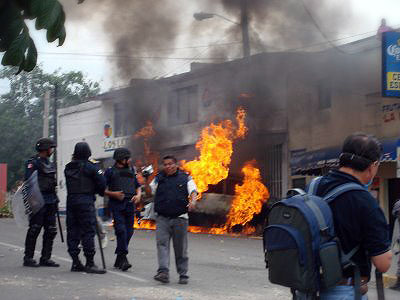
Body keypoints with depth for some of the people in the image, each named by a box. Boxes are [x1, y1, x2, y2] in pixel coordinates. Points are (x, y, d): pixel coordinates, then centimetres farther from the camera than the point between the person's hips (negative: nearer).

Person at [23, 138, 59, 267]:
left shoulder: (49, 164, 18)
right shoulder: (33, 163, -7)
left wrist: (55, 199, 21)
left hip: (50, 202, 8)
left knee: (51, 231, 7)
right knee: (34, 230, -4)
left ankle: (45, 258, 13)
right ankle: (28, 258, 3)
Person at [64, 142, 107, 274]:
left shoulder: (68, 168, 10)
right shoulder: (90, 167, -7)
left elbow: (68, 184, 12)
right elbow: (102, 184, -6)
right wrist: (100, 192, 14)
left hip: (71, 201, 6)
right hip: (86, 201, -6)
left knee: (72, 232, 9)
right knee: (88, 232, -4)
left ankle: (75, 263, 11)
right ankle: (90, 263, -7)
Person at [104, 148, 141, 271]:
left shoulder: (130, 171, 19)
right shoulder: (110, 171, 4)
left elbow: (137, 186, 24)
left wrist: (138, 195, 3)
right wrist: (113, 194, -14)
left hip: (130, 204, 5)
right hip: (117, 205, -5)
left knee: (129, 232, 3)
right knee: (121, 230, -16)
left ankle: (118, 260, 12)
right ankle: (123, 258, -18)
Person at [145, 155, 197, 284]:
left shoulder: (185, 178, 7)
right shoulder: (159, 178, 14)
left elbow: (193, 192, -2)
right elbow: (149, 191, 16)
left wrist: (193, 202, -22)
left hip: (180, 218, -1)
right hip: (162, 218, 1)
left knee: (181, 248, 5)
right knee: (162, 243, -14)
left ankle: (183, 275, 14)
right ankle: (163, 272, -23)